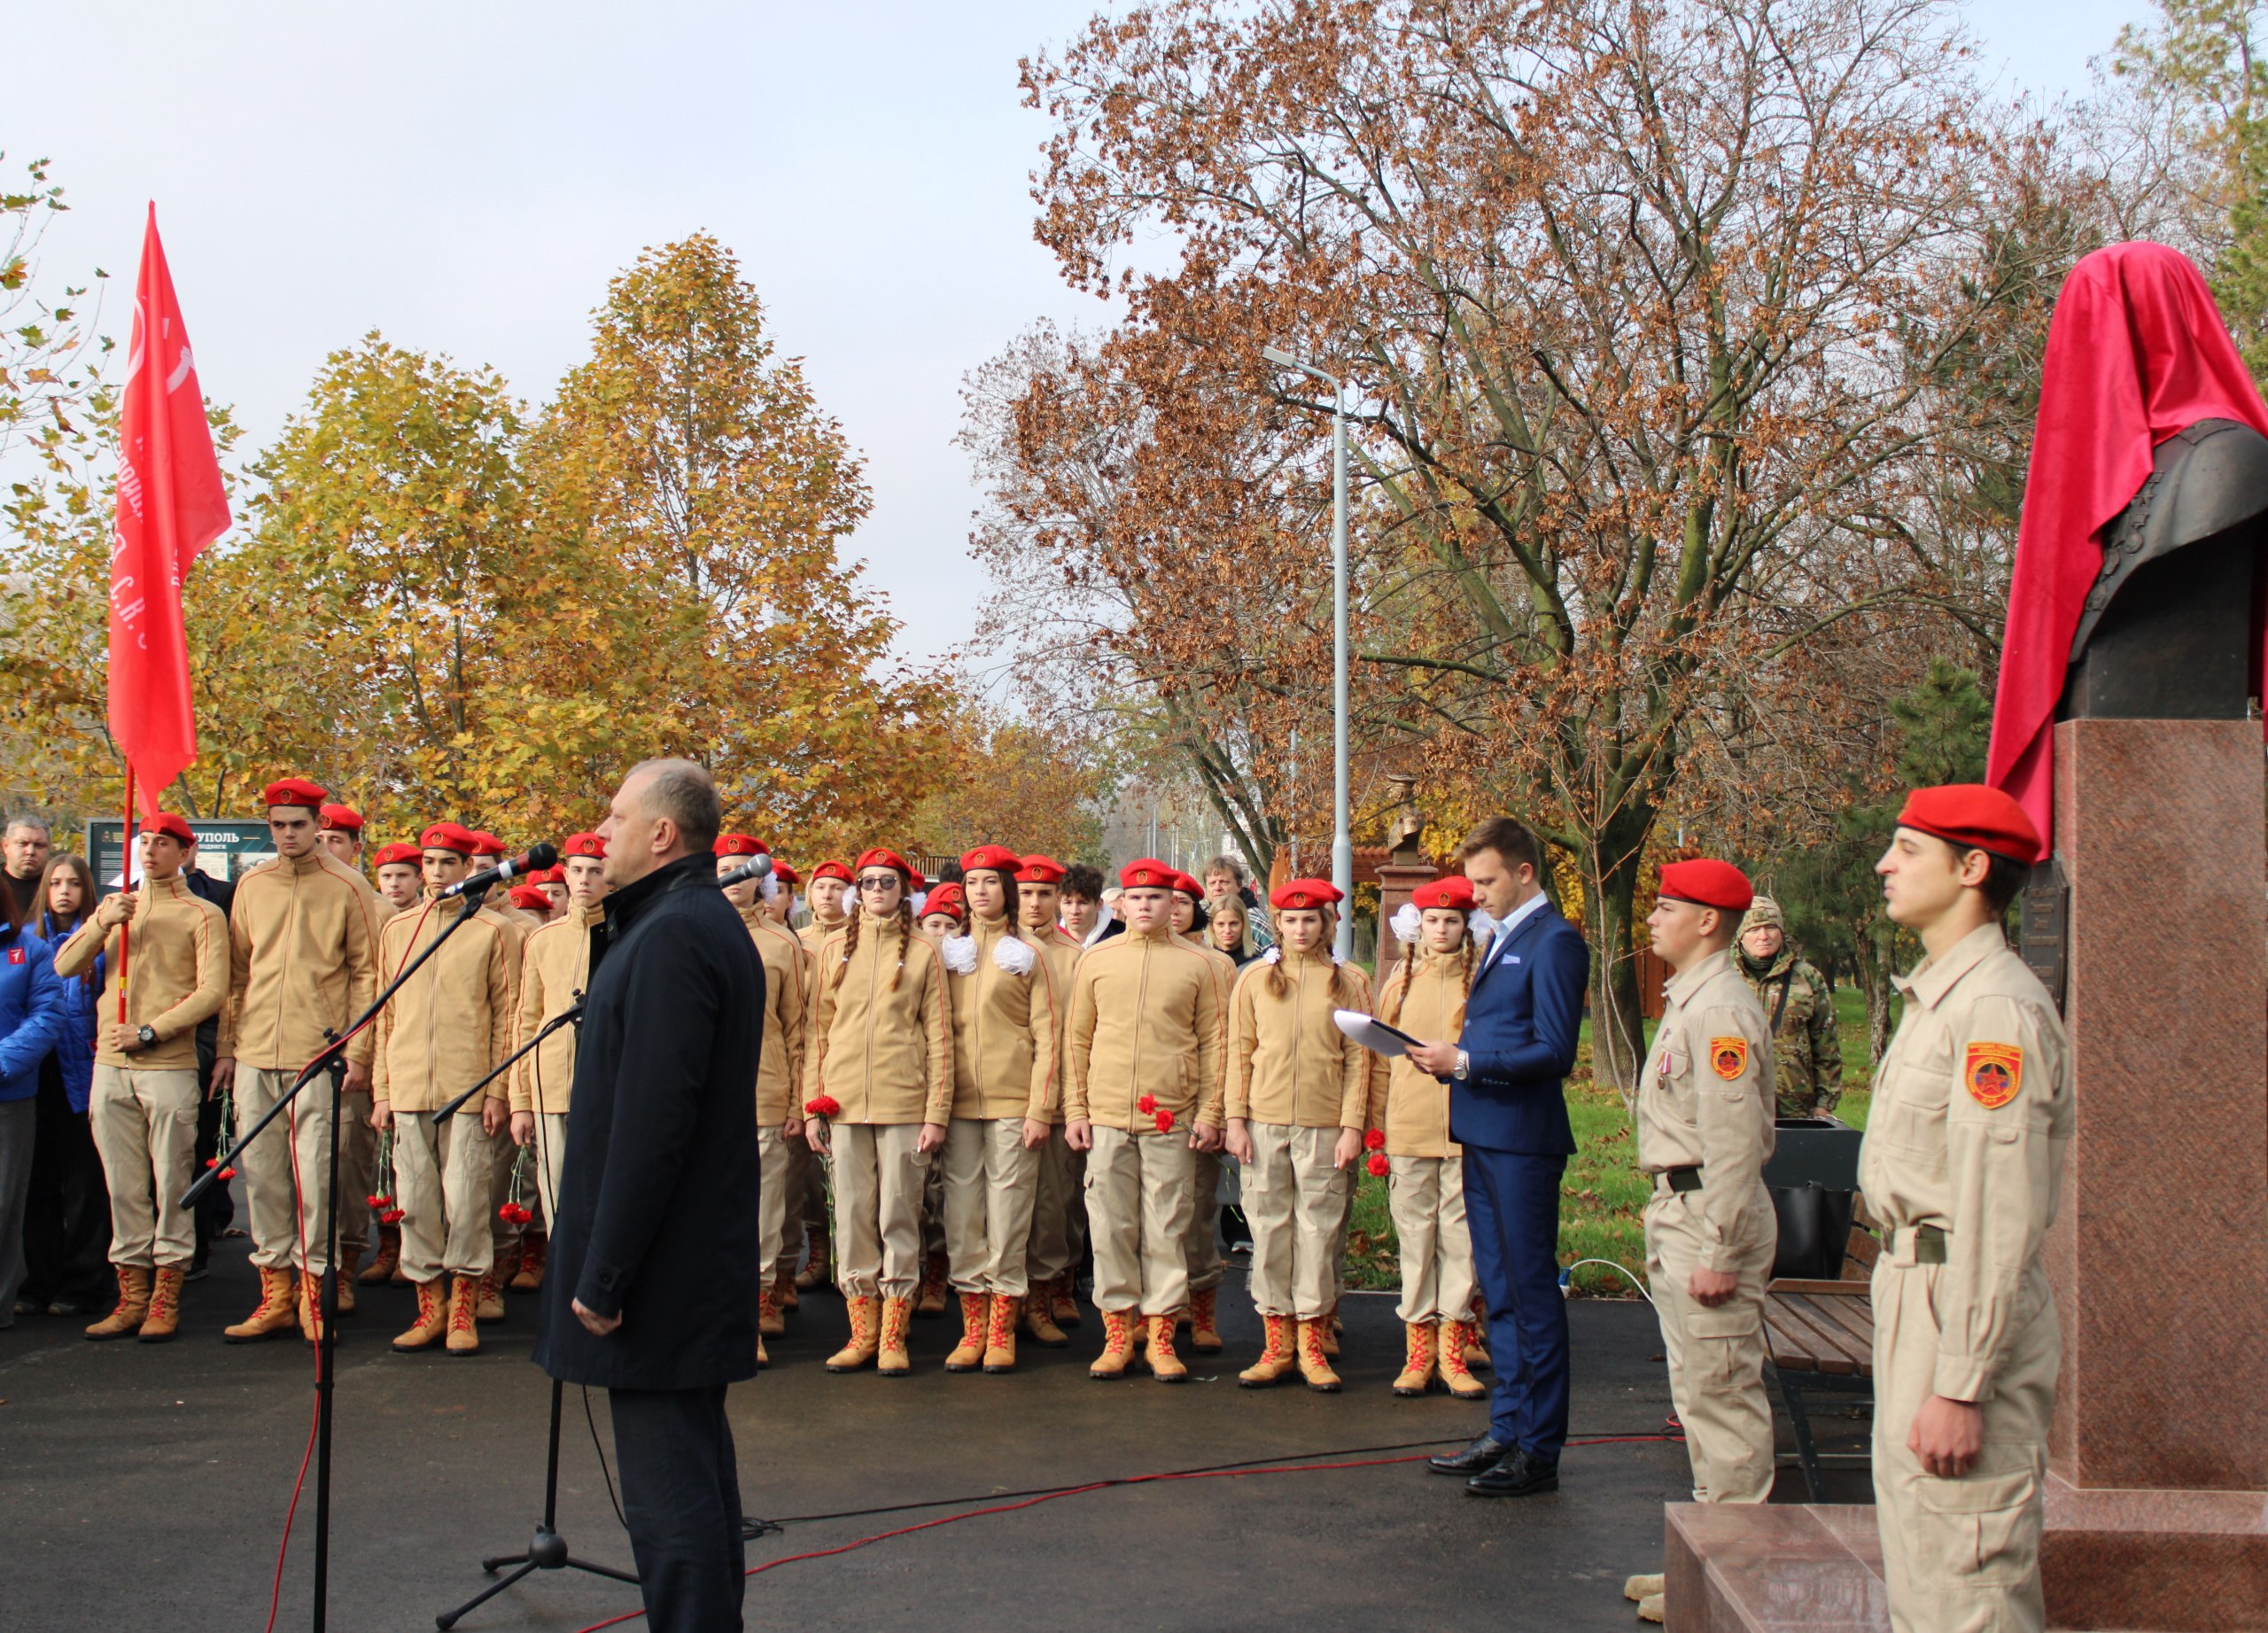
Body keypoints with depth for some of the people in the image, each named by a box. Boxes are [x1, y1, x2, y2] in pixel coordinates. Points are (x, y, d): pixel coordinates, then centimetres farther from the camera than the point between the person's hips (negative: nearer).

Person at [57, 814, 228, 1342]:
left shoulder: (202, 916, 2)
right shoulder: (116, 906, 17)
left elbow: (212, 992, -7)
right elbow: (65, 966, 9)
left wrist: (149, 1032, -13)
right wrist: (101, 923, -7)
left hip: (169, 1067, -4)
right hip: (110, 1066, 5)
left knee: (170, 1182, -1)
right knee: (124, 1185, 7)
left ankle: (166, 1298, 4)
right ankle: (131, 1294, 12)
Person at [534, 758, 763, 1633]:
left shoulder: (671, 936, -19)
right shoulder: (707, 922, 14)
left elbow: (651, 1123, -24)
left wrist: (604, 1274, -21)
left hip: (660, 1270, -11)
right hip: (698, 1258, 11)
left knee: (669, 1494, -5)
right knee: (697, 1469, 20)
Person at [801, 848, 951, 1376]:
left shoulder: (923, 952, 4)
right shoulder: (835, 948, 10)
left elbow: (939, 1037, 3)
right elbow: (818, 1030, 10)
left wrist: (937, 1113, -4)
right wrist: (812, 1105, 4)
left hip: (904, 1104, -2)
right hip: (844, 1104, 2)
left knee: (899, 1218, 1)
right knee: (852, 1217, 5)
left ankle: (893, 1336, 9)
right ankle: (862, 1331, 14)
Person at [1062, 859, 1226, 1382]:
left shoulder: (1196, 965, 5)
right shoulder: (1096, 960, 7)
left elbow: (1213, 1042, 5)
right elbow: (1076, 1039, 9)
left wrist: (1210, 1113, -1)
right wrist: (1075, 1110, 3)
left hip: (1172, 1119, -1)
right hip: (1107, 1117, 1)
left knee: (1167, 1230, 3)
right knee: (1110, 1228, 4)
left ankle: (1161, 1339, 12)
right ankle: (1118, 1335, 14)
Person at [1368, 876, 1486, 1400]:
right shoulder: (1400, 979, 8)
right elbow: (1380, 1057, 10)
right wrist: (1376, 1127, 6)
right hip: (1408, 1129, 1)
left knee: (1460, 1235, 2)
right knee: (1415, 1237, 5)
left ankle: (1452, 1352, 11)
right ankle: (1419, 1351, 13)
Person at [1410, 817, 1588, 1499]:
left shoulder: (1554, 942, -12)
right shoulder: (1501, 938, 18)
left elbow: (1554, 1052, -18)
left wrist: (1464, 1061, -19)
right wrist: (1446, 1057, 5)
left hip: (1522, 1140, -10)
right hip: (1482, 1135, 10)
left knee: (1531, 1292, -2)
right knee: (1500, 1292, 15)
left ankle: (1538, 1451, 6)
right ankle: (1507, 1431, 25)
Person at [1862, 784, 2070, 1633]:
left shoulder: (1997, 1007, -19)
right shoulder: (1937, 993, 14)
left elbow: (2001, 1219, -23)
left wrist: (1959, 1386, -23)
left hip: (1967, 1309, -10)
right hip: (1912, 1284, 10)